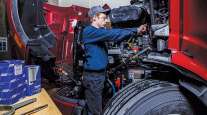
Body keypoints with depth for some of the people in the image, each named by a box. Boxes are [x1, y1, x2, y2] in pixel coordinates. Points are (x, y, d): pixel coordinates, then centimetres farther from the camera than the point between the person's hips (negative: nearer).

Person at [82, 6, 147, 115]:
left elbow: (114, 33, 6)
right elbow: (111, 34, -23)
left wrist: (135, 30, -4)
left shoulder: (99, 32, 14)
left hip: (99, 74, 9)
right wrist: (135, 31, -17)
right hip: (93, 76, -9)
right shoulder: (89, 31, -15)